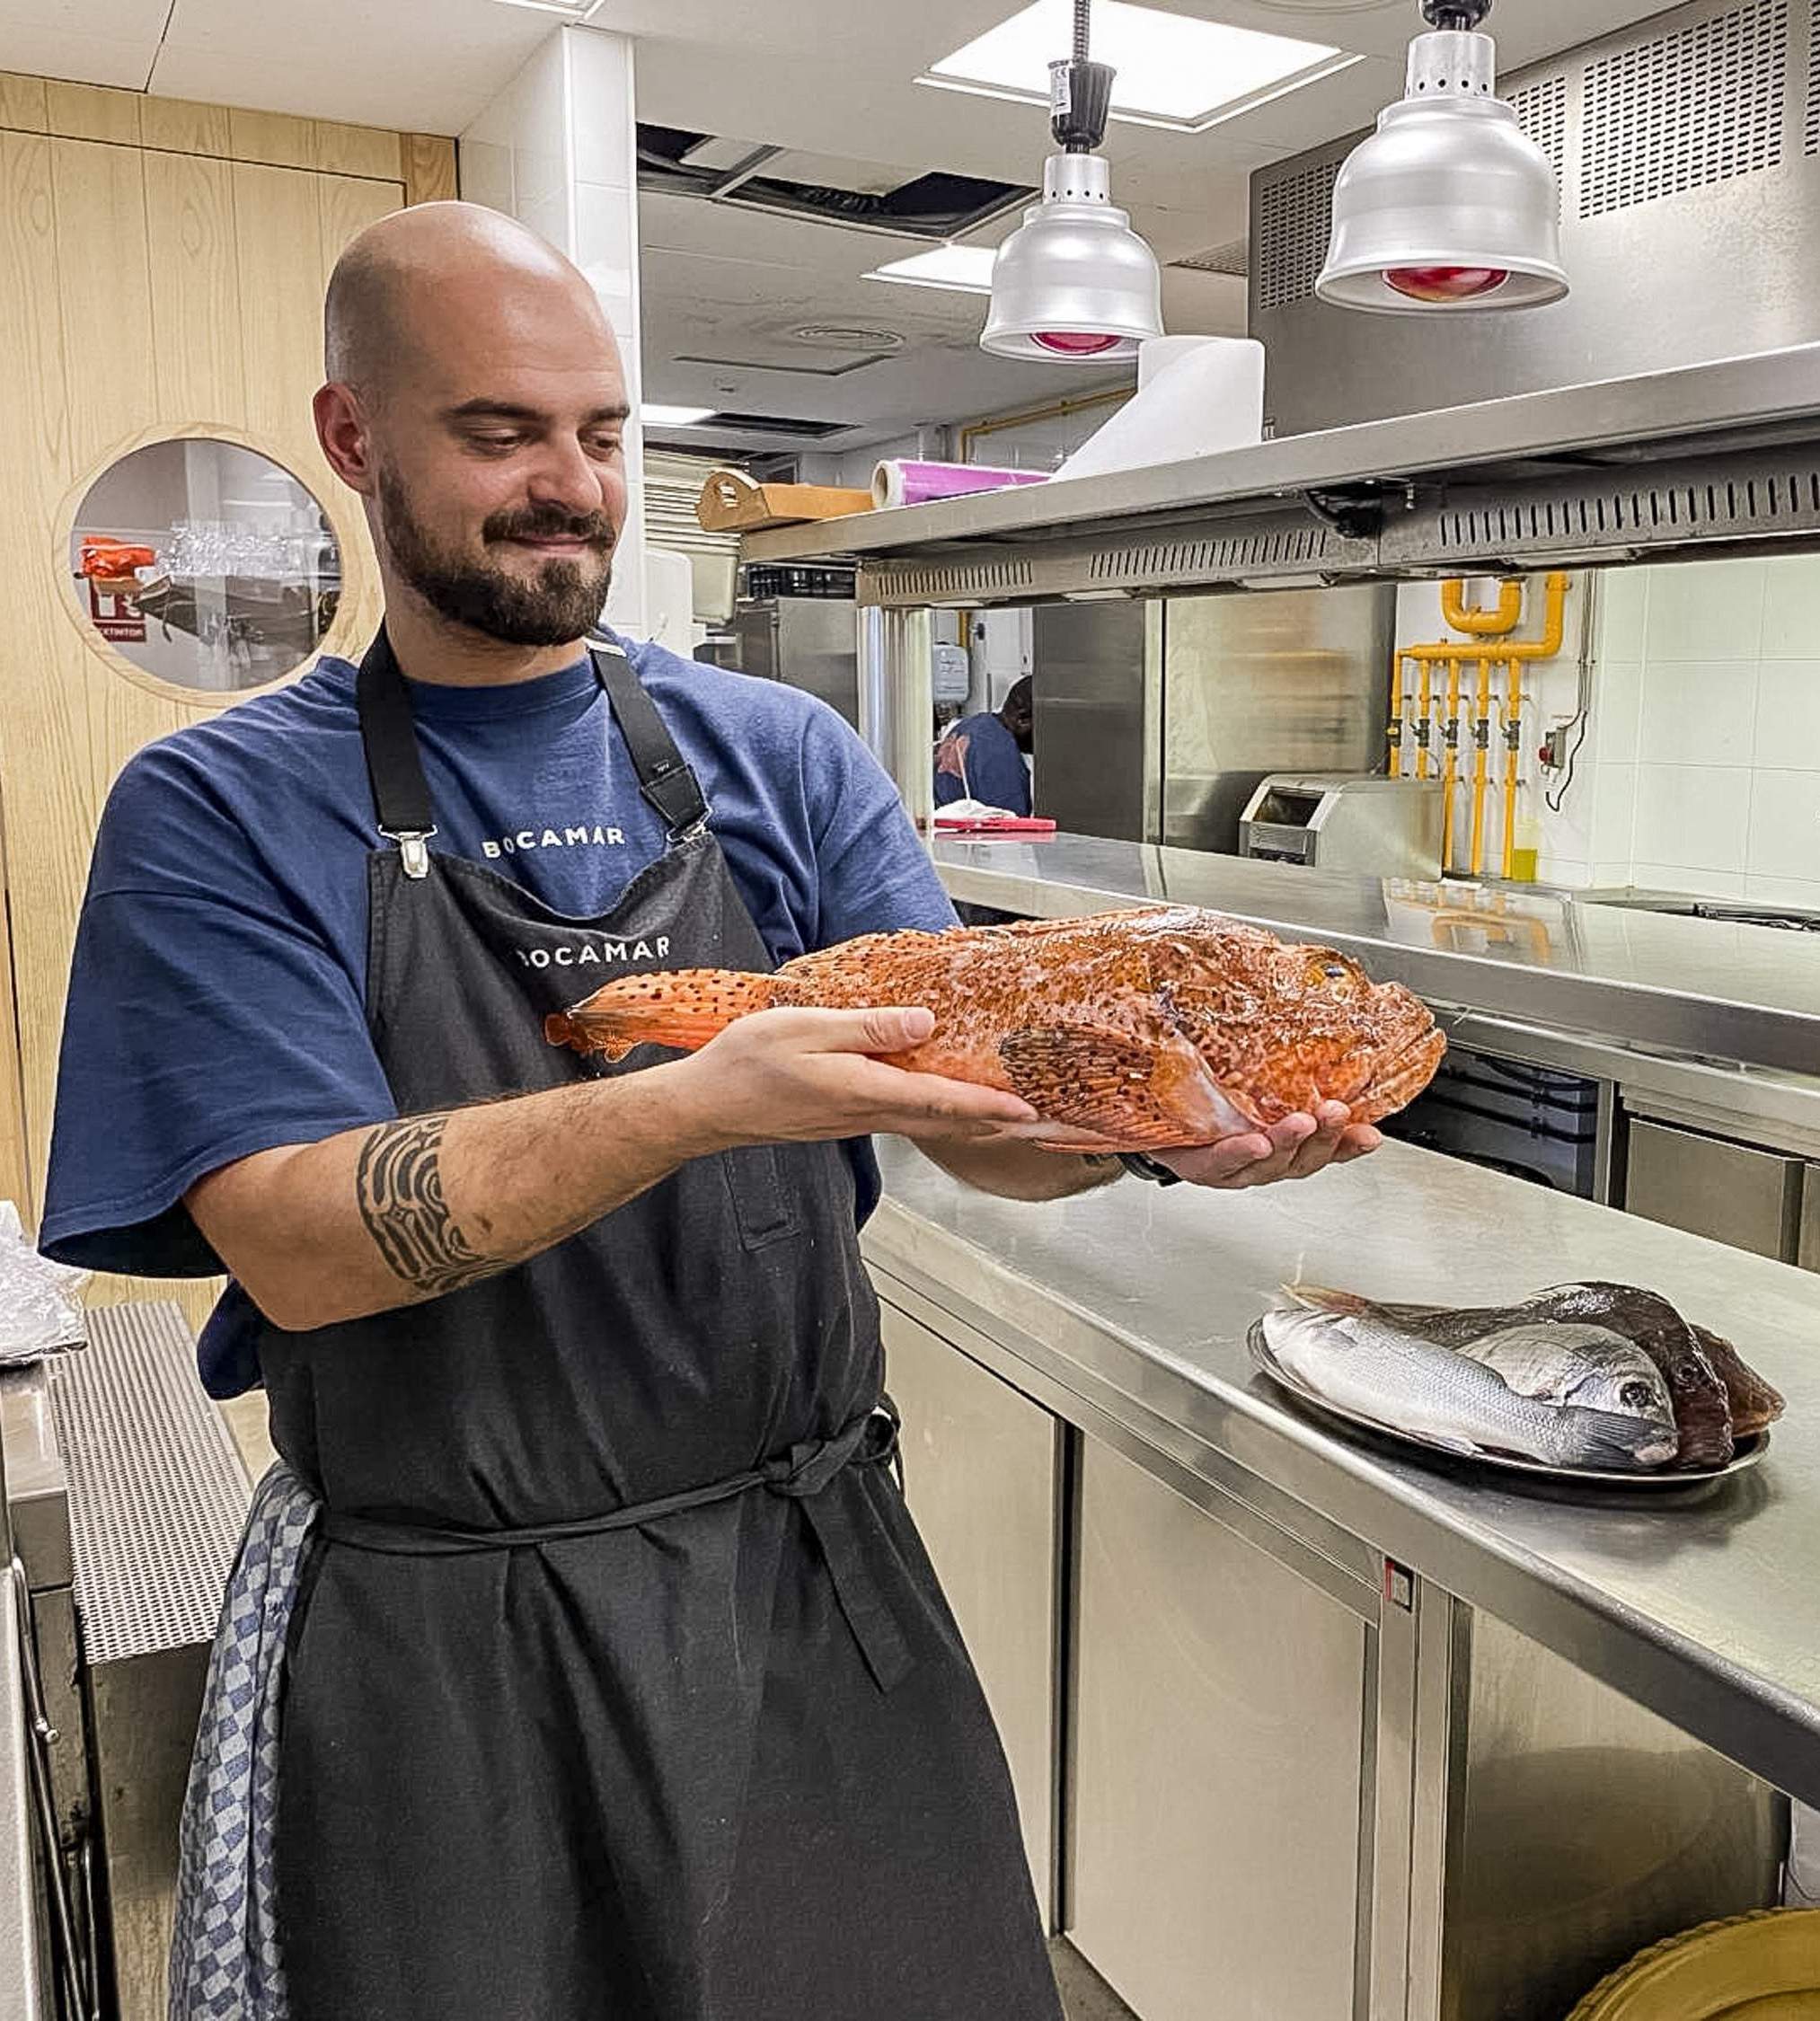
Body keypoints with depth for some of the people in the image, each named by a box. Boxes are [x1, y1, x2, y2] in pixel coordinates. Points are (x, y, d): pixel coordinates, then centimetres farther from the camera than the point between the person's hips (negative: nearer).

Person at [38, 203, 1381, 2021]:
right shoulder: (220, 815, -7)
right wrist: (700, 1104, -31)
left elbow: (979, 1115, -4)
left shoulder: (779, 758, 2)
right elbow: (298, 1245, -18)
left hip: (807, 1588, 3)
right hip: (442, 1649, -2)